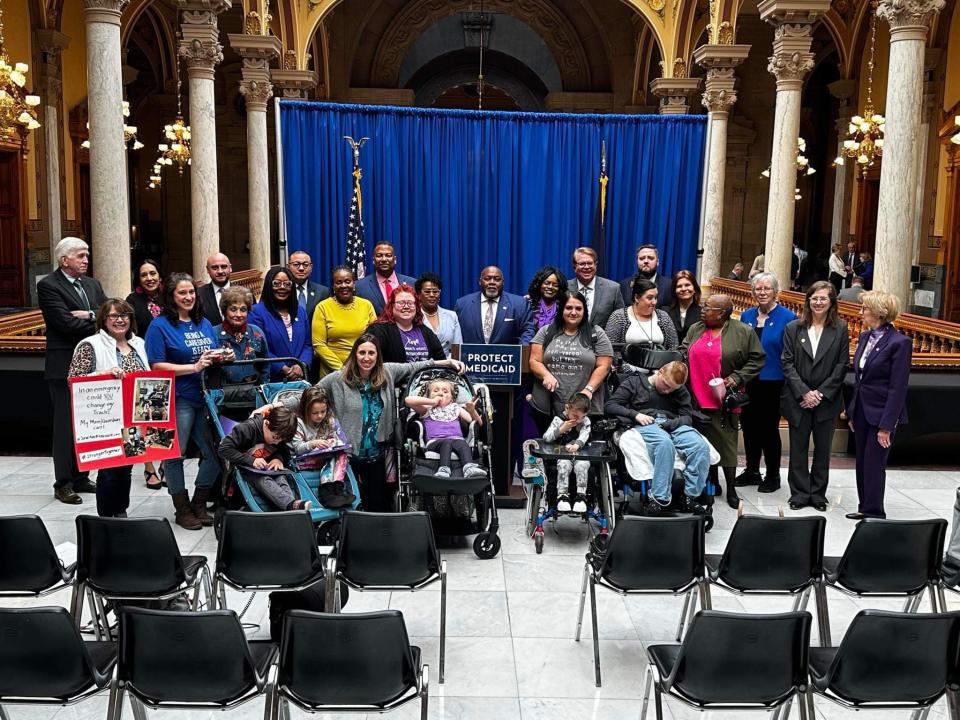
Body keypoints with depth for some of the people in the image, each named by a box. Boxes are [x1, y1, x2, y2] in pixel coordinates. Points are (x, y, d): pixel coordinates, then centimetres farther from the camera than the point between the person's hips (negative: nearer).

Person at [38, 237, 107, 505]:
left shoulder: (92, 284, 13)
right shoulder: (48, 285, -8)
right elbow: (65, 322, -18)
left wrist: (89, 316, -15)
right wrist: (98, 323, -9)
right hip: (65, 365, -6)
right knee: (66, 425, -1)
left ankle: (81, 477, 20)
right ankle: (63, 484, 7)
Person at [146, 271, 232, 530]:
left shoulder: (204, 323, 14)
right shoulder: (160, 326, -5)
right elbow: (157, 366, -11)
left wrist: (224, 357, -1)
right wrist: (194, 367, -18)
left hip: (206, 397, 6)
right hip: (178, 399, -6)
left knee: (214, 453, 6)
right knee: (175, 454, 0)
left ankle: (199, 505, 22)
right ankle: (182, 510, 13)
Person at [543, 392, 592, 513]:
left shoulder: (585, 421, 5)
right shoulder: (558, 420, 2)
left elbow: (584, 435, -14)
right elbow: (546, 438, -3)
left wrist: (577, 444, -35)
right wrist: (561, 429, -14)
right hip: (563, 455, -1)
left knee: (582, 465, -29)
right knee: (563, 465, -31)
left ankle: (581, 496, -22)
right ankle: (562, 496, -24)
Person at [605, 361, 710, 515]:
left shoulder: (681, 392, 21)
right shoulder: (634, 382, 11)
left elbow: (687, 417, 10)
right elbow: (609, 406, 6)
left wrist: (669, 424, -11)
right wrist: (635, 414, -9)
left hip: (673, 426, 4)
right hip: (643, 426, -4)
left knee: (701, 446, -28)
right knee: (665, 442, -39)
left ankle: (690, 497, -22)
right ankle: (659, 498, -37)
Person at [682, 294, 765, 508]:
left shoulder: (744, 332, -3)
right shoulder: (695, 330, 10)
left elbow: (757, 359, -1)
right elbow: (683, 356, 13)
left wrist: (737, 378, -10)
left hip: (723, 399, -4)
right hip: (697, 398, 4)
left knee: (726, 442, 1)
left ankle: (731, 488, 12)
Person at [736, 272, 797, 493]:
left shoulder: (788, 318, -8)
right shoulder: (746, 316, 8)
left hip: (773, 382, -5)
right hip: (748, 382, 5)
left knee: (769, 427, 4)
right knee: (749, 425, 11)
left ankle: (773, 475, 19)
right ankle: (752, 470, 27)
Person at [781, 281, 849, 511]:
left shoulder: (840, 329, 1)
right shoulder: (793, 328, 2)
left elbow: (842, 365, -2)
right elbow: (787, 363, -2)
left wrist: (822, 393, -10)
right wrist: (804, 393, -11)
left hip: (827, 400, 0)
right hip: (798, 400, 0)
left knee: (823, 449, 9)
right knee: (798, 448, 5)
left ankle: (818, 494, 20)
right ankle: (799, 493, 16)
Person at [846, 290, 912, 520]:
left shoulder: (899, 342, -15)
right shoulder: (865, 337, 8)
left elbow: (898, 388, -16)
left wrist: (886, 425, -17)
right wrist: (852, 413, 12)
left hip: (880, 414, -7)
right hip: (861, 411, 7)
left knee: (874, 464, 0)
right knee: (862, 462, 13)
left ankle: (874, 512, 13)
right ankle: (866, 508, 25)